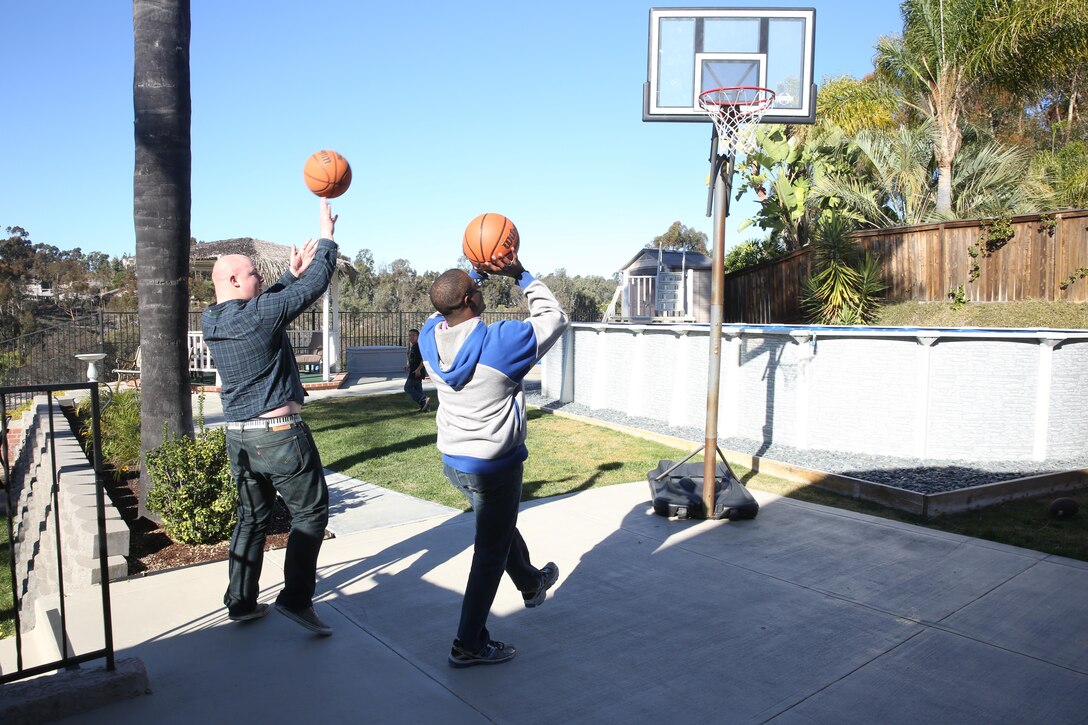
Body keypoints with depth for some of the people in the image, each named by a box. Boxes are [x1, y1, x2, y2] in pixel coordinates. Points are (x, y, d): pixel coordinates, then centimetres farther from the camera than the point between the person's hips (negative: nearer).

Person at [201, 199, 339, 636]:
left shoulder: (211, 320, 6)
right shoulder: (259, 315, -17)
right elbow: (314, 287, -10)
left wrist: (294, 272, 24)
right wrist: (327, 238, 2)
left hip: (238, 435, 8)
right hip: (279, 435, -8)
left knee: (252, 517, 18)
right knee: (310, 511, 4)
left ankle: (240, 602, 25)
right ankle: (296, 598, 2)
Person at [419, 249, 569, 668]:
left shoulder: (430, 337, -7)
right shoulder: (501, 341, -24)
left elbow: (447, 311, 17)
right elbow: (555, 318, -8)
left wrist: (476, 272, 8)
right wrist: (520, 275, -5)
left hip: (452, 462, 7)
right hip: (494, 467, -7)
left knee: (500, 525, 29)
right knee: (491, 552, 8)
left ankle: (531, 584, 53)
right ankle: (469, 645, 19)